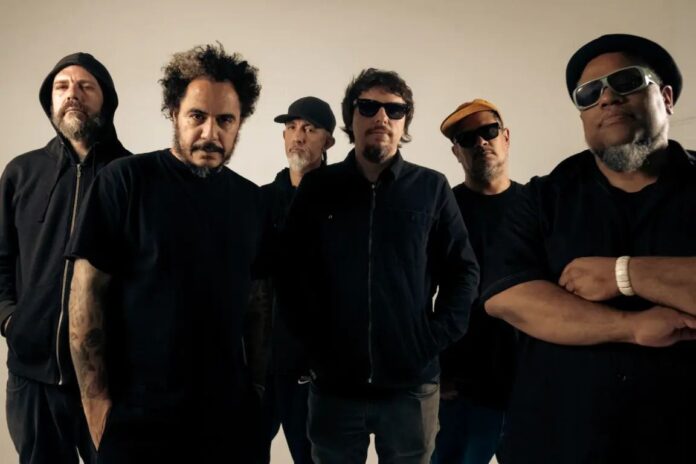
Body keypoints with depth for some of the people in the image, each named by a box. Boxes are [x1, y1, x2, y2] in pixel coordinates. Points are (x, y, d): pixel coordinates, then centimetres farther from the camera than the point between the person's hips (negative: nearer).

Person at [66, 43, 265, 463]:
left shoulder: (250, 199, 5)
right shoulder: (124, 181, -9)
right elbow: (87, 292, -9)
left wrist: (260, 384, 7)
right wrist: (96, 399, -11)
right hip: (137, 414, -4)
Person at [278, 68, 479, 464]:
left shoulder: (432, 188, 2)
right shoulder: (317, 187, 3)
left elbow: (464, 271, 2)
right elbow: (291, 271, 3)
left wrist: (435, 338, -6)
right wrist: (311, 341, -4)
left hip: (411, 385, 0)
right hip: (334, 384, 1)